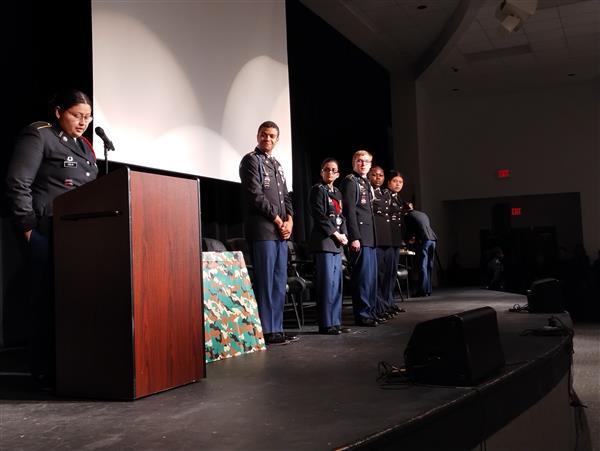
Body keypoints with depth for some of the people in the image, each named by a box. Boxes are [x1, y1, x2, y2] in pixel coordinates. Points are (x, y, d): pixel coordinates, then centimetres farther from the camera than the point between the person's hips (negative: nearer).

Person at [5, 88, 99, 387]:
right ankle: (45, 372, 4)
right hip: (47, 232, -7)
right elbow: (18, 183, -7)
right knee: (48, 300, -4)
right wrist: (28, 226, -11)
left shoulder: (84, 146, 22)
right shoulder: (38, 136, -1)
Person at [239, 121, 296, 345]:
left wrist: (289, 220, 3)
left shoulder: (277, 165, 22)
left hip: (281, 231, 8)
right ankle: (266, 331, -4)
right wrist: (277, 219, -8)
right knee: (265, 282, -8)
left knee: (279, 282, 8)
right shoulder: (251, 160, -1)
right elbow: (255, 195, -11)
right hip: (262, 230, -8)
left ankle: (276, 328, 14)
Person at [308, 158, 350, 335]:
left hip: (337, 242, 8)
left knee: (337, 282, 7)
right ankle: (326, 324, -5)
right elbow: (319, 216, -11)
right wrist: (336, 234, -12)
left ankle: (335, 321, 12)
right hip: (323, 241, -8)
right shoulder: (318, 190, -2)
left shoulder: (337, 193, 20)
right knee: (327, 281, -9)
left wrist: (343, 235, 2)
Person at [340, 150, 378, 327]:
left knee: (371, 275, 11)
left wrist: (372, 235, 16)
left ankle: (370, 311, 19)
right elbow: (350, 211, -14)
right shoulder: (350, 181, -6)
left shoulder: (366, 183, 22)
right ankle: (362, 314, -1)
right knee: (363, 275, -7)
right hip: (360, 236, -9)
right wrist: (354, 237, -20)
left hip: (370, 237, 9)